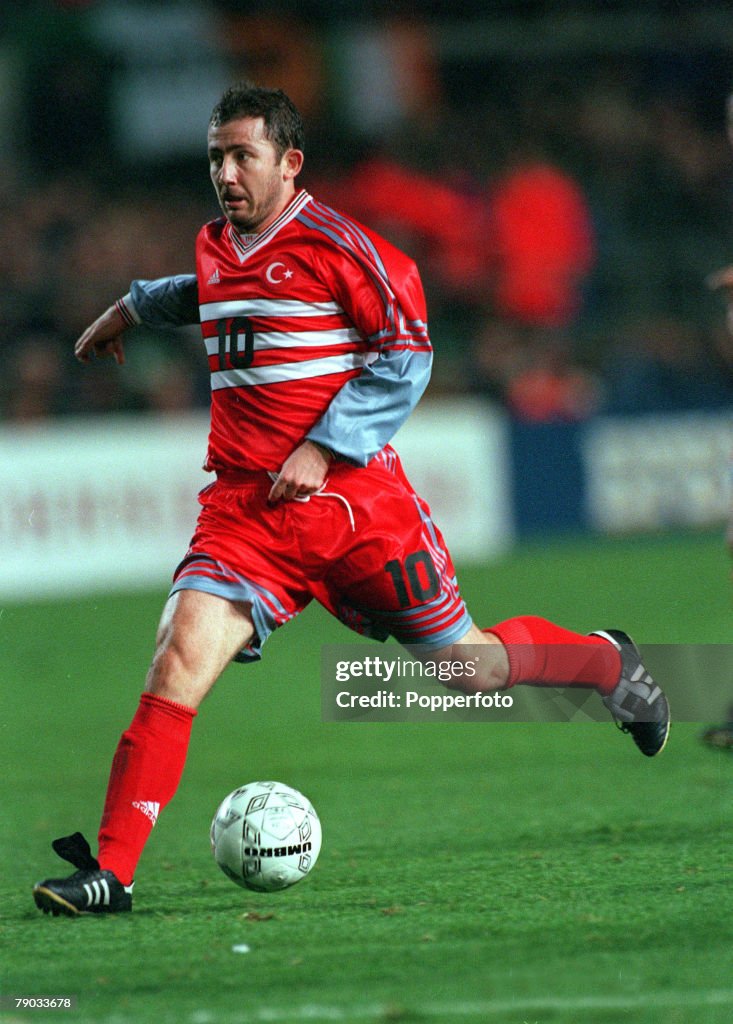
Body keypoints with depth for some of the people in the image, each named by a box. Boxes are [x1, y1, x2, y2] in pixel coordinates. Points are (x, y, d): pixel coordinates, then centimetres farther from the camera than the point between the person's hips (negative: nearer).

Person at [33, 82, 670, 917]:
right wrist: (134, 307, 40)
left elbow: (407, 355, -9)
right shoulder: (215, 248, 11)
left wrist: (323, 449, -14)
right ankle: (111, 870, -19)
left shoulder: (334, 245, -9)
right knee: (177, 667, -17)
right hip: (242, 508, 4)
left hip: (352, 497, -4)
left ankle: (608, 663, 38)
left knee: (466, 667, 8)